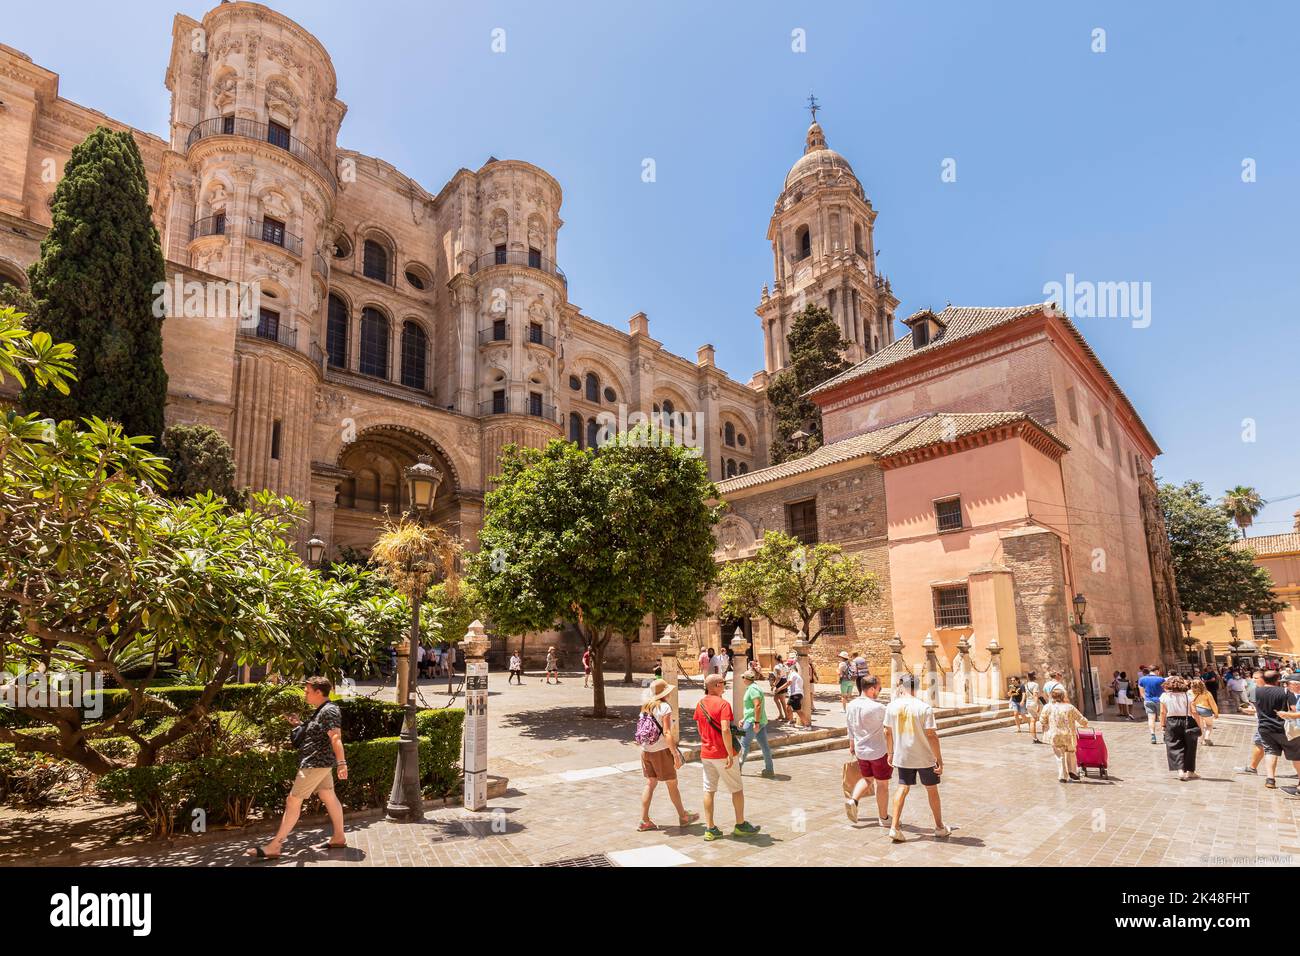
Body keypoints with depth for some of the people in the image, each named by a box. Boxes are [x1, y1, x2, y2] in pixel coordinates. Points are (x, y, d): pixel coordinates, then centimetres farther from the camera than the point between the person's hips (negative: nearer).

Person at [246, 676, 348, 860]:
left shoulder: (329, 710, -18)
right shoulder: (320, 711, 15)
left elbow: (336, 738, -27)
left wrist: (341, 762, -33)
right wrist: (300, 724, 13)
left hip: (316, 763, -10)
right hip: (319, 762, 10)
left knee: (293, 801, -6)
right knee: (329, 797, 13)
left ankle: (274, 847, -2)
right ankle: (339, 838, 20)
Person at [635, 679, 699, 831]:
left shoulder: (645, 707, 7)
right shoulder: (664, 707, -14)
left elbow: (641, 730, 10)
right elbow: (667, 733, -19)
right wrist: (675, 754, -16)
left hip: (646, 750, 6)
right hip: (661, 750, -6)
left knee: (650, 784, 13)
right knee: (672, 784, 9)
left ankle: (644, 820, 13)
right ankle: (683, 817, 23)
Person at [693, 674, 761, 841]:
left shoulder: (700, 704, 4)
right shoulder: (723, 704, -17)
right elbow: (725, 730, -26)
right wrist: (730, 754, -21)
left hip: (706, 754, 6)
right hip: (723, 754, -6)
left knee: (709, 790, 10)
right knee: (737, 789, 11)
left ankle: (709, 828, 12)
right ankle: (741, 825, 20)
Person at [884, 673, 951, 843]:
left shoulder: (892, 706, -5)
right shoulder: (924, 708, -16)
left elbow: (888, 732, 2)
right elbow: (931, 735, -16)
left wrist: (890, 753, 15)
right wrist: (939, 759, -9)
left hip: (902, 757, 2)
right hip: (924, 757, -2)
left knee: (902, 788, 11)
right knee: (932, 790, 15)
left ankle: (894, 827, 3)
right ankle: (940, 828, 30)